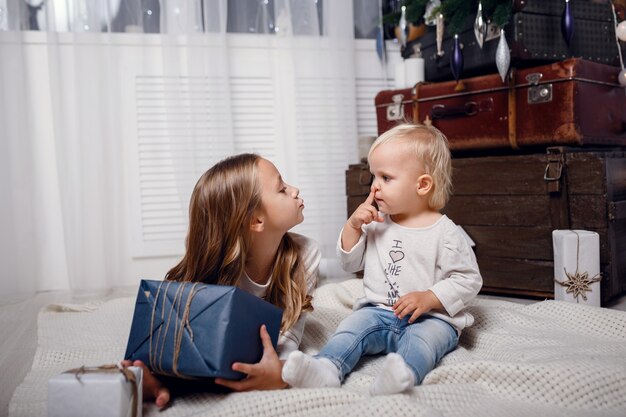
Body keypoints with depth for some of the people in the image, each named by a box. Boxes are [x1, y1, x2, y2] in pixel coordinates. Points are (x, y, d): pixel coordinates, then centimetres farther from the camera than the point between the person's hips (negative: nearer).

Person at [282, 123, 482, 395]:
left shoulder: (445, 232, -6)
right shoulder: (377, 224, 10)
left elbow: (468, 280, -6)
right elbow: (350, 263, 13)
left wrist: (429, 298, -20)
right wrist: (353, 225, -1)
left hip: (430, 317, -4)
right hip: (379, 311, 5)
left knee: (422, 339, -34)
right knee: (354, 324, -22)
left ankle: (402, 372, -62)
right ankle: (327, 368, -43)